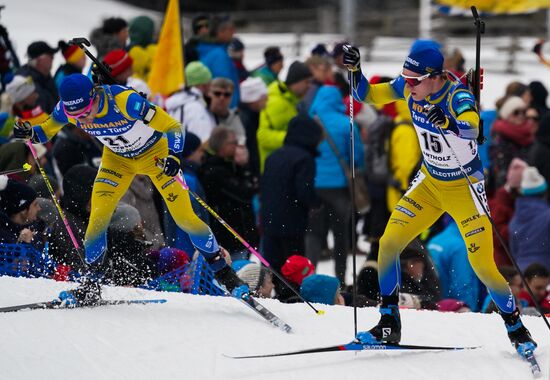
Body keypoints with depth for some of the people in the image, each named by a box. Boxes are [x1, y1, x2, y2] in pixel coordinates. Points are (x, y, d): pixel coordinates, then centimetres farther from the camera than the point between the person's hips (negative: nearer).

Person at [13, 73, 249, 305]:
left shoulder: (125, 101, -38)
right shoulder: (68, 109, -23)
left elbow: (173, 127, -32)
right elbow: (48, 129, -2)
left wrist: (173, 156, -49)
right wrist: (31, 134, -24)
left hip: (154, 153, -4)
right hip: (117, 159, 4)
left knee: (184, 217, -8)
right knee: (98, 217, -11)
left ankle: (223, 272, 6)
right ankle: (91, 284, 4)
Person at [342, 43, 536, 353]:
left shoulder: (458, 96, -29)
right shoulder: (408, 88, -13)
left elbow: (471, 130, -48)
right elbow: (369, 95, -1)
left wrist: (445, 123, -68)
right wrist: (354, 70, -19)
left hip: (464, 187, -5)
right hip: (429, 183, 5)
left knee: (483, 266, -9)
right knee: (388, 244, -7)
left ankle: (517, 330, 13)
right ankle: (389, 325, 9)